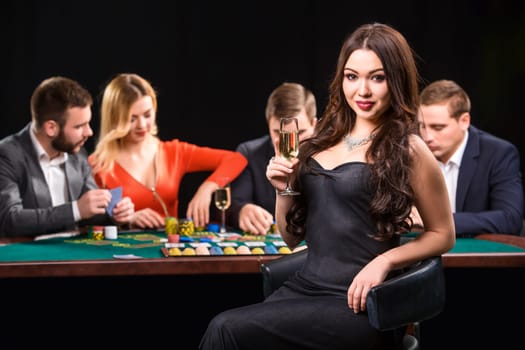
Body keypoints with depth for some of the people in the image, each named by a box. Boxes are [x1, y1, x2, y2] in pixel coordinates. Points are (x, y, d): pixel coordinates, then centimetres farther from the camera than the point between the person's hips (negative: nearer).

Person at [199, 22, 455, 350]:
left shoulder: (407, 149, -5)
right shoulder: (325, 139, 12)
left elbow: (443, 234, 3)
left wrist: (385, 261, -12)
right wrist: (284, 189, -1)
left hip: (359, 306, -5)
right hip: (303, 287, 5)